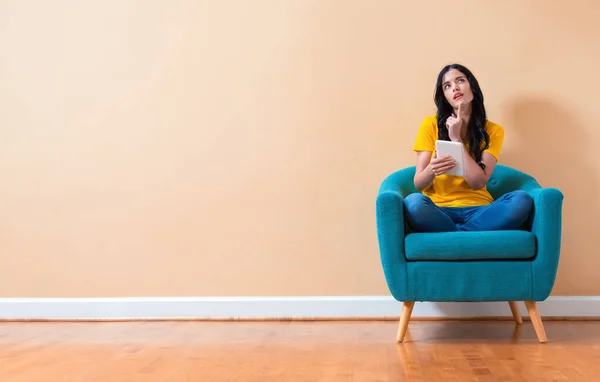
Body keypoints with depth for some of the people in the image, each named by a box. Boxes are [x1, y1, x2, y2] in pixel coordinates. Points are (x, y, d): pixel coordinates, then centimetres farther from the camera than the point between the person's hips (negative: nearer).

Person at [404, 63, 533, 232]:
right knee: (414, 203, -36)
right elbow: (418, 183, -1)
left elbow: (478, 182, -8)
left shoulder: (493, 130, 5)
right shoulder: (430, 124, 3)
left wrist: (456, 139, -11)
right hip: (438, 209, -1)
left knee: (521, 200, -28)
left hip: (477, 209, 2)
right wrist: (431, 170, -24)